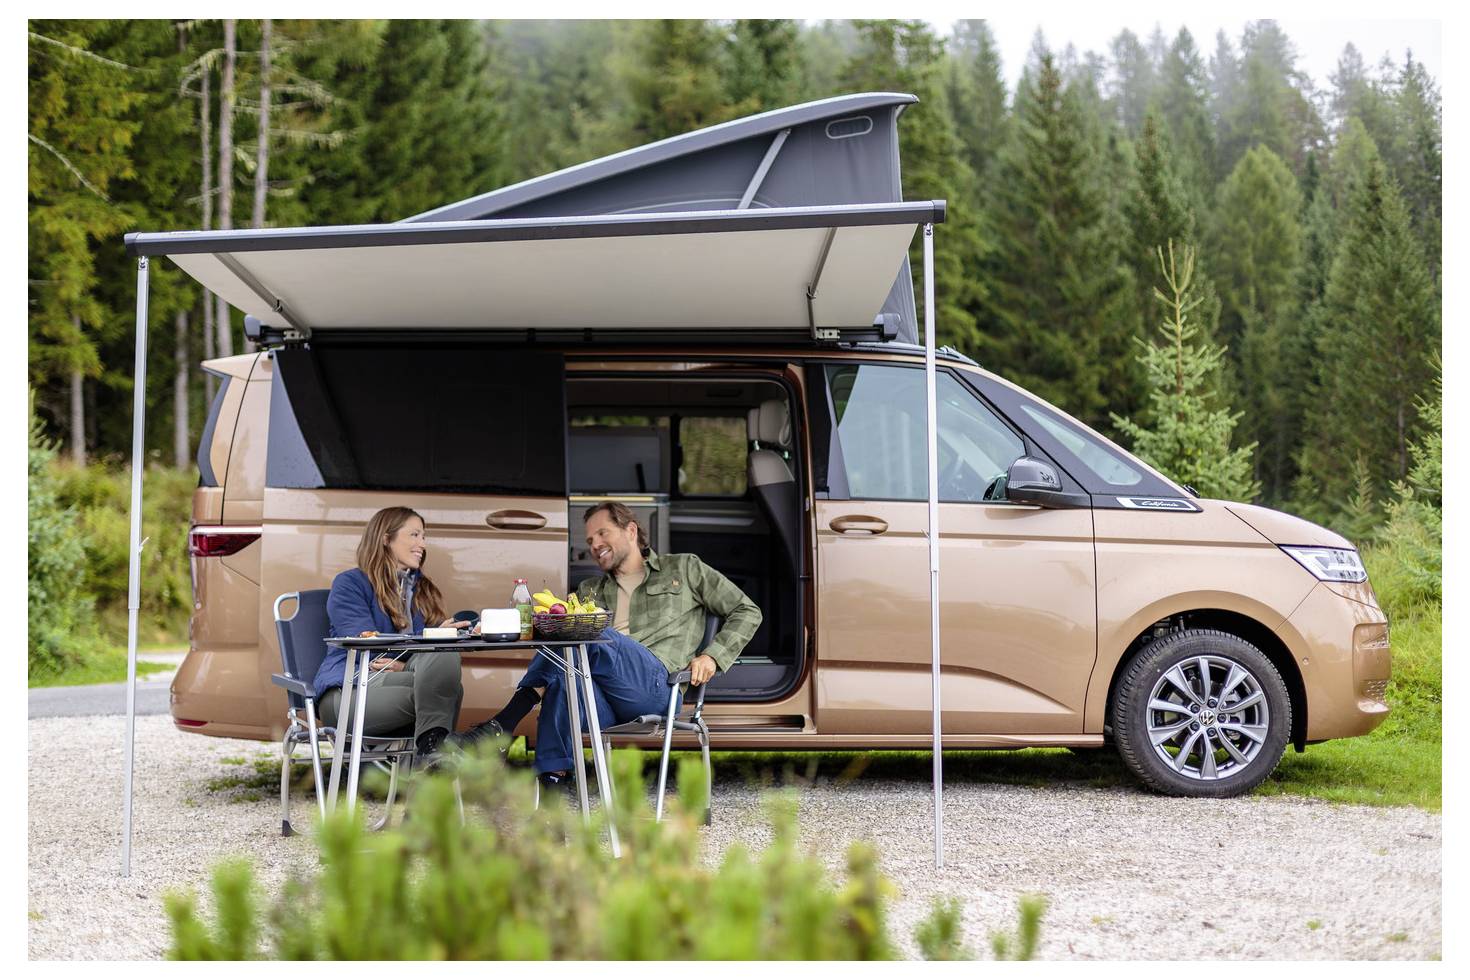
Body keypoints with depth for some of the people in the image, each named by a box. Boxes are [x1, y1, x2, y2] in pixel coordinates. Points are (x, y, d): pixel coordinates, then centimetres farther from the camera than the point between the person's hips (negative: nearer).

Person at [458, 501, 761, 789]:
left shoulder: (684, 569, 24)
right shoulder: (590, 591, 34)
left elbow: (747, 612, 21)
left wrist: (712, 656, 4)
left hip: (654, 685, -3)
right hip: (605, 706, 3)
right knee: (565, 677, -34)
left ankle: (502, 727, -35)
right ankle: (551, 782, -44)